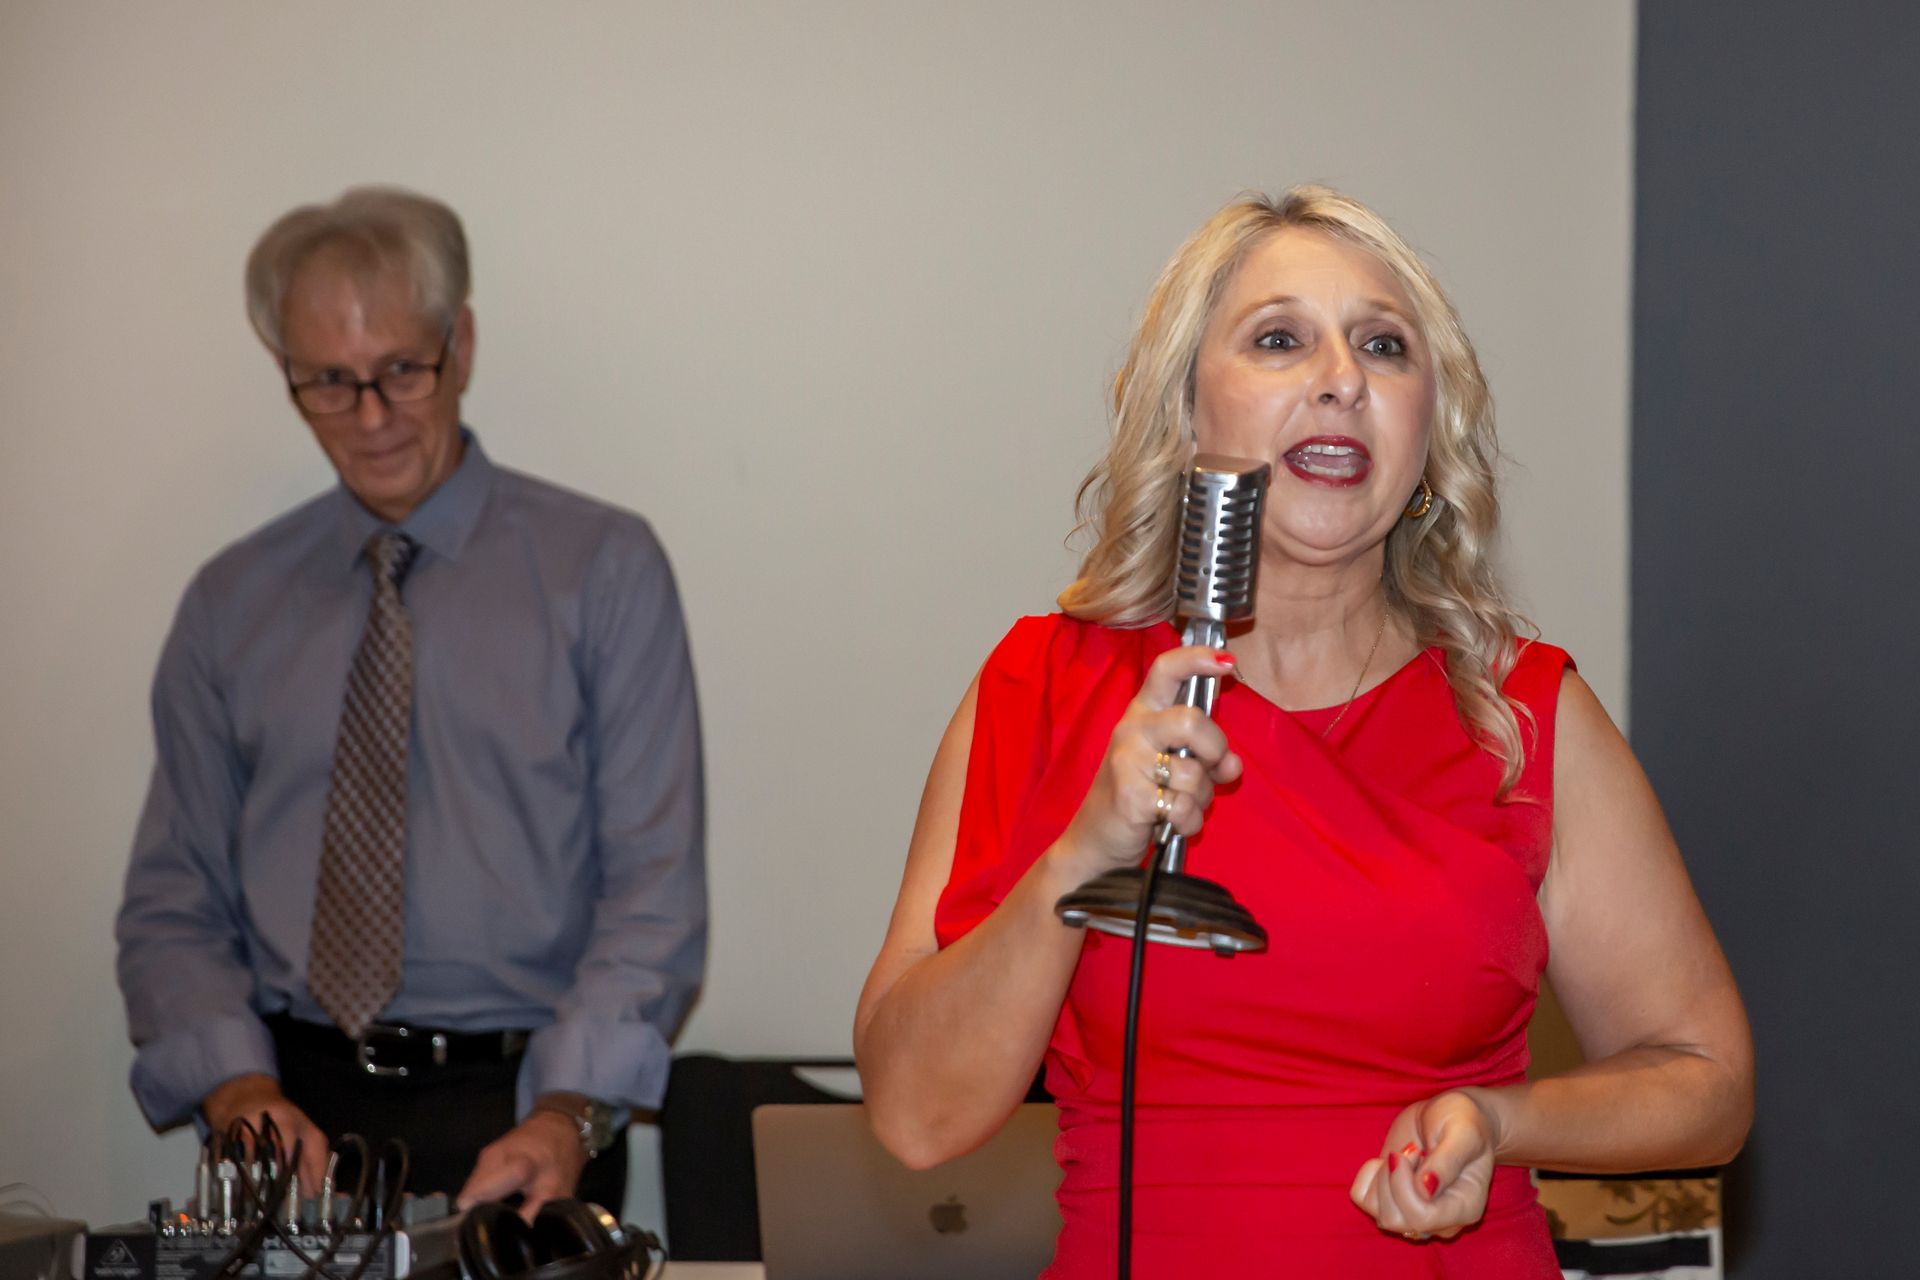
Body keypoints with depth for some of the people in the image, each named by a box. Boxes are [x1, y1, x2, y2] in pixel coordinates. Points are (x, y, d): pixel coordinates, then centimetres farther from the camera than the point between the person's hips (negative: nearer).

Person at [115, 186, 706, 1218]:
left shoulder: (601, 567, 5)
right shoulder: (231, 603, 13)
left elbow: (655, 884, -2)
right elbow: (173, 901, 12)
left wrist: (567, 1114, -17)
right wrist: (237, 1086, -8)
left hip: (515, 1110, -1)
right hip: (296, 1103, 2)